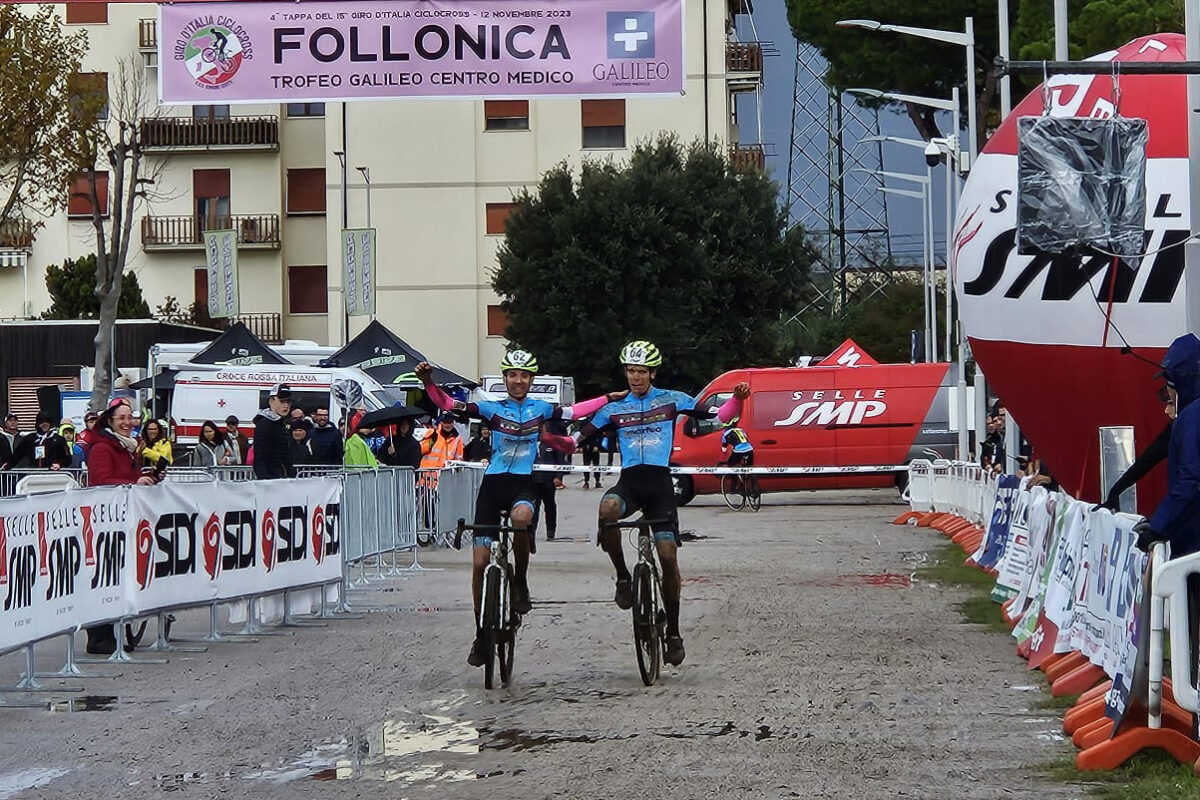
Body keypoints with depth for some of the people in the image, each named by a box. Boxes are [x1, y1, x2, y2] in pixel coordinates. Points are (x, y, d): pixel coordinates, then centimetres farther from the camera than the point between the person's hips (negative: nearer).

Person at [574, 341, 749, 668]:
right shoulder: (614, 409, 13)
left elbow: (716, 417, 5)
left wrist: (737, 399, -13)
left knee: (668, 555, -8)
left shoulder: (671, 400, 8)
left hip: (660, 483, -1)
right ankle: (623, 577, -15)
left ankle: (673, 632, 5)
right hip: (629, 481, 1)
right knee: (607, 510, -35)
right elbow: (579, 437, 8)